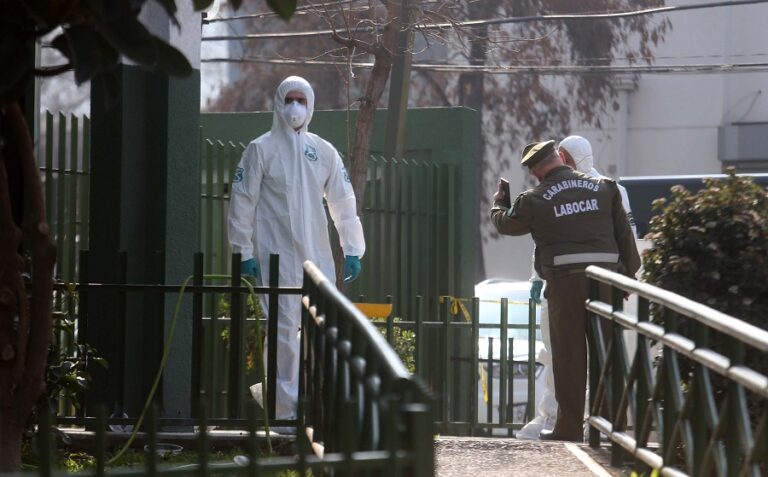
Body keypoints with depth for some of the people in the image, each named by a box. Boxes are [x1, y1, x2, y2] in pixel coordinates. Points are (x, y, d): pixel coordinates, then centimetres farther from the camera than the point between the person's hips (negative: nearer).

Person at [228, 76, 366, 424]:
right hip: (277, 255, -5)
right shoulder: (262, 149, 1)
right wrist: (244, 251, -7)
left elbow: (343, 202, 17)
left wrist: (352, 250, 11)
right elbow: (242, 202, -1)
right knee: (285, 327, -9)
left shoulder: (323, 152, 13)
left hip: (317, 255, 5)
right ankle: (286, 405, -4)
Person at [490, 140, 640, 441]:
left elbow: (504, 224, 17)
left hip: (565, 281, -3)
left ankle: (570, 426, 4)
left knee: (568, 354, 3)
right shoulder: (604, 188, 8)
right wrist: (629, 273, 18)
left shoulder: (535, 200, 0)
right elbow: (624, 233, 10)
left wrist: (499, 201, 38)